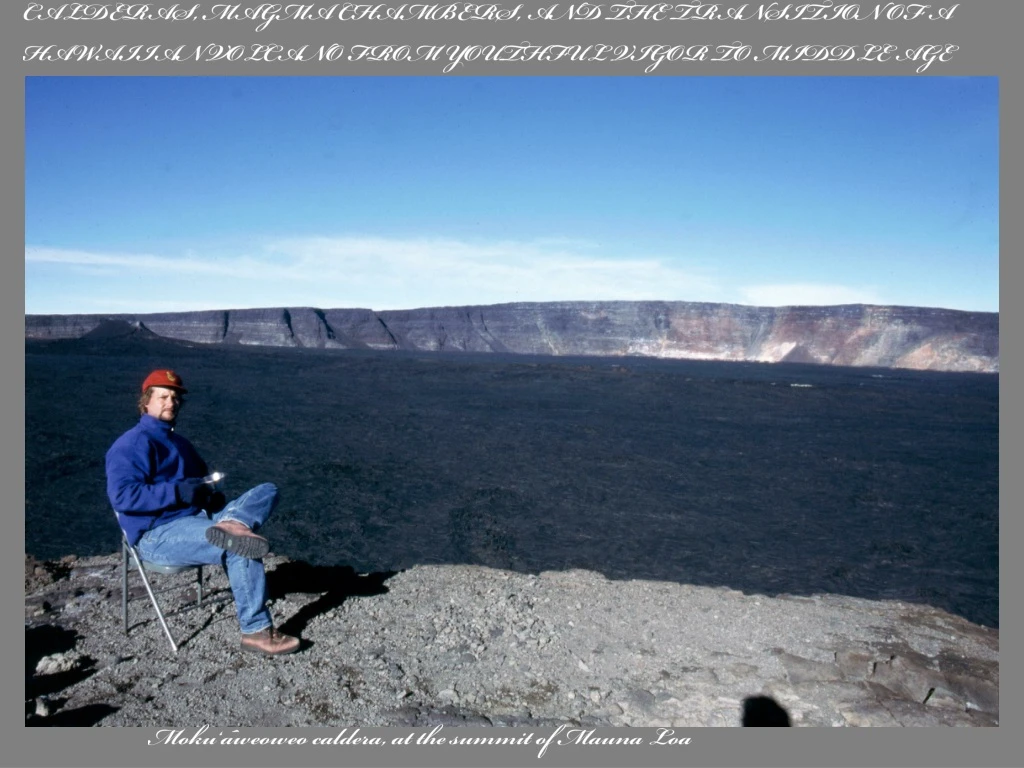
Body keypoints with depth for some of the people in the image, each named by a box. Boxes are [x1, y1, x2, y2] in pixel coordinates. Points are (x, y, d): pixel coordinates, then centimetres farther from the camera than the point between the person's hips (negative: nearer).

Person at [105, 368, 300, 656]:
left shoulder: (180, 443, 23)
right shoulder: (133, 443, -5)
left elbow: (203, 481, 29)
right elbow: (122, 496, -18)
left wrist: (211, 494, 3)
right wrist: (179, 492, -23)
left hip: (199, 518, 8)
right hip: (159, 535, -8)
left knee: (267, 491, -6)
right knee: (240, 550, -29)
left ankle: (230, 525, -37)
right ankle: (256, 631, -22)